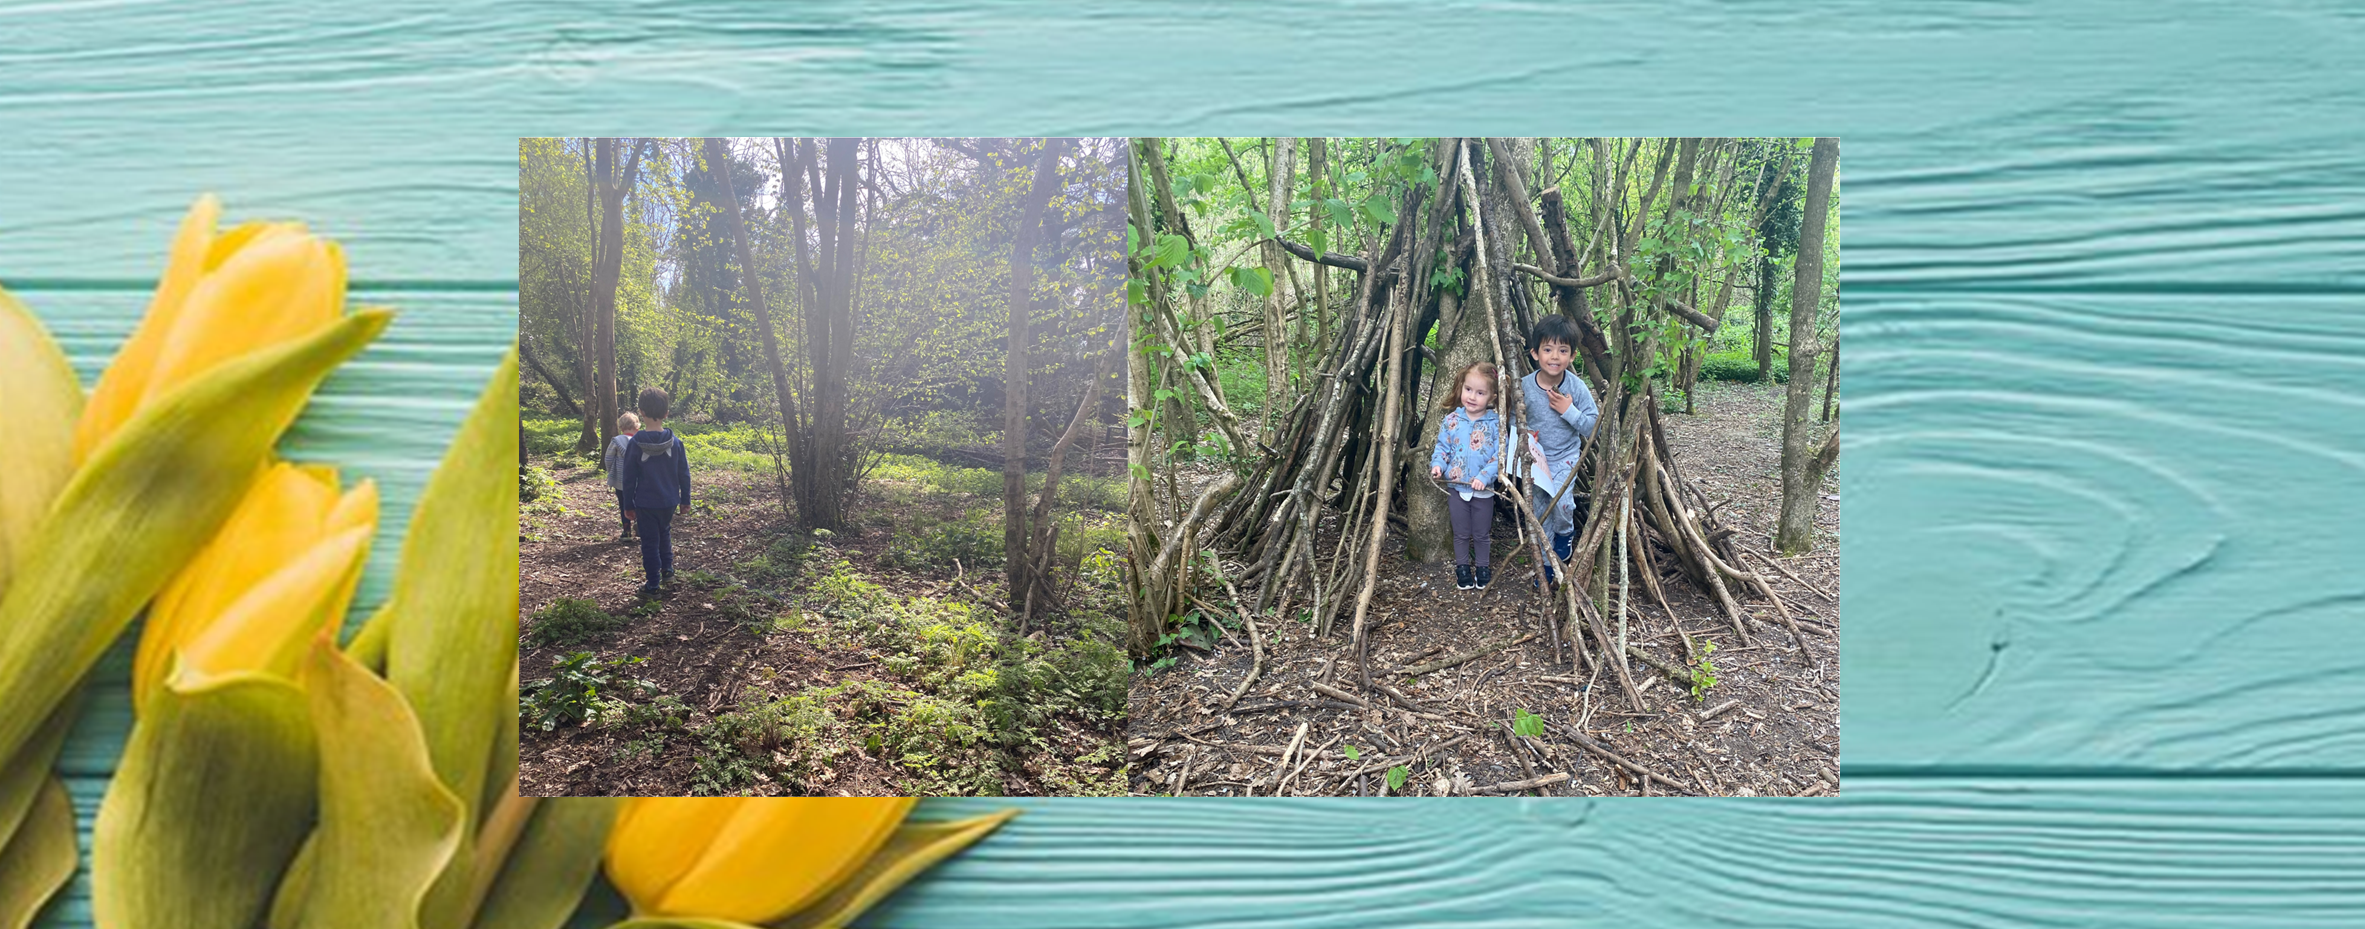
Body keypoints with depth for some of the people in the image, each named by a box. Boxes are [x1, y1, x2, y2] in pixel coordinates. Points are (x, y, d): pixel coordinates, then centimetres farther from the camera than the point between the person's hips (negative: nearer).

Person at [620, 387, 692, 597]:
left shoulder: (635, 444, -13)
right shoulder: (675, 443, -7)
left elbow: (629, 478, -6)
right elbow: (684, 475, 0)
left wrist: (629, 505, 4)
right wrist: (685, 501, 12)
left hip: (645, 504, -3)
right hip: (669, 502, 3)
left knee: (650, 543, 6)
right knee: (665, 533, 28)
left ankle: (653, 584, 11)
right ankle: (667, 569, 33)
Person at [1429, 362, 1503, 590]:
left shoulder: (1495, 423, -10)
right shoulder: (1451, 420, -5)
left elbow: (1499, 455, -12)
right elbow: (1442, 447, 3)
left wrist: (1484, 477, -23)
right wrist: (1437, 464, -16)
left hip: (1483, 489, -1)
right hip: (1456, 487, 1)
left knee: (1482, 534, 14)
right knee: (1461, 533, 13)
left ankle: (1483, 567, 32)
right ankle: (1462, 568, 30)